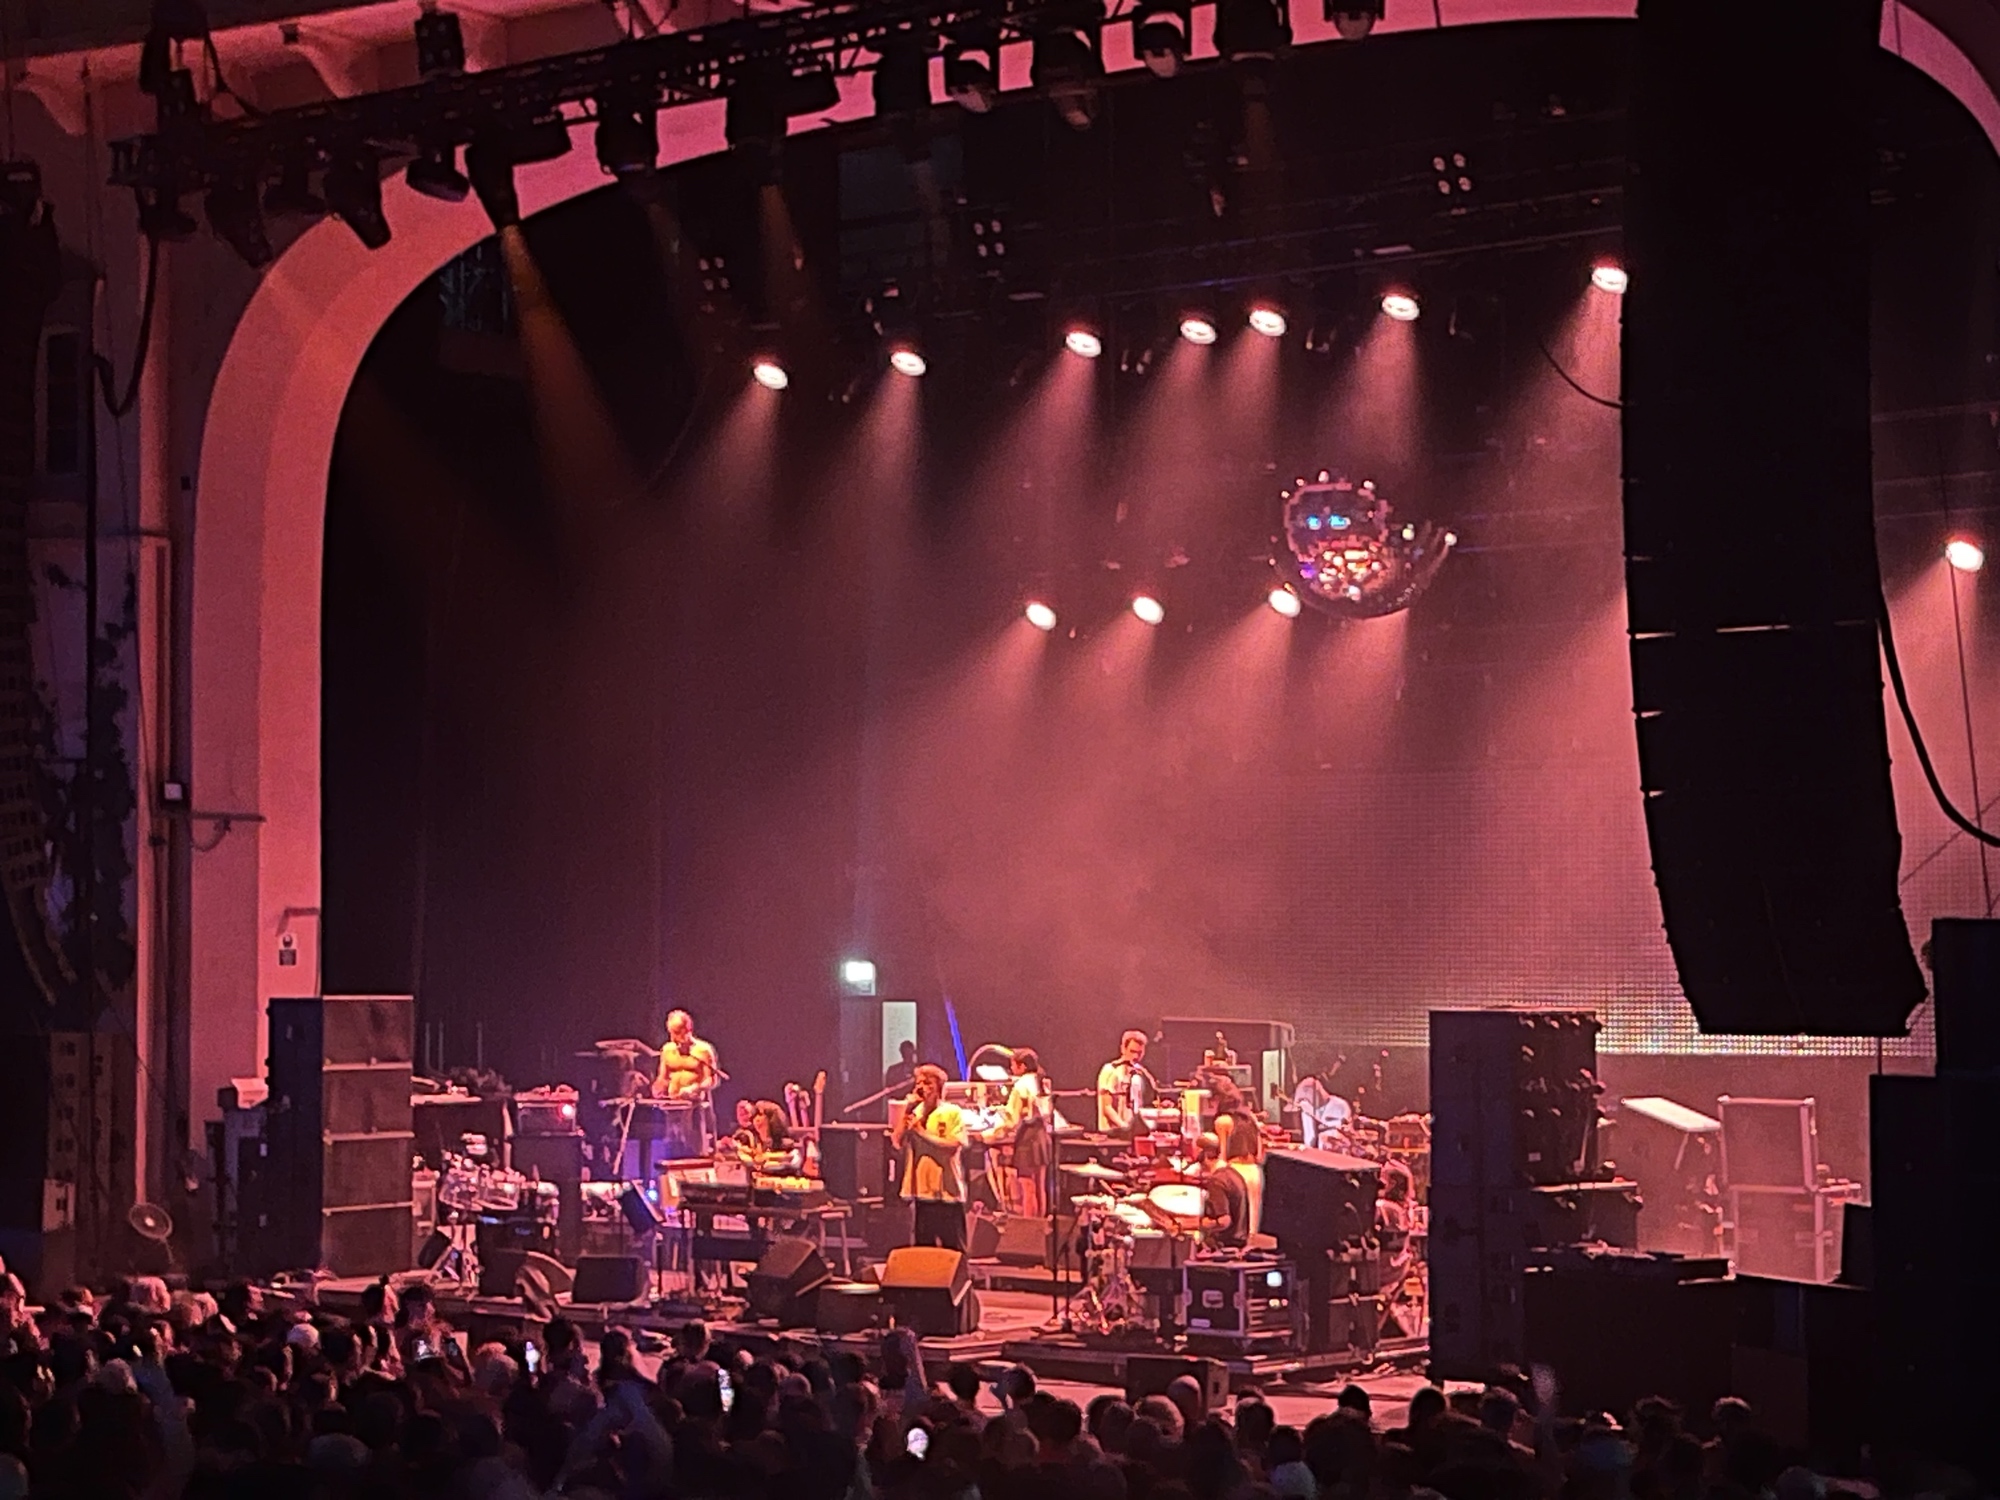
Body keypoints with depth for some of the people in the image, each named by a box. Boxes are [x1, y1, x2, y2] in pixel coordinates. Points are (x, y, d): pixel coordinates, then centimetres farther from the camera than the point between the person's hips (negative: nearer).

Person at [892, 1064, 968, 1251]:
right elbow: (897, 1142, 1)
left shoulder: (952, 1112, -1)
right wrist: (907, 1111, -4)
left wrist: (923, 1132, -13)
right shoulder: (914, 1112, 12)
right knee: (923, 1246, 9)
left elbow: (953, 1145, -13)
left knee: (953, 1248, -3)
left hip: (947, 1190, -5)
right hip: (922, 1189, 5)